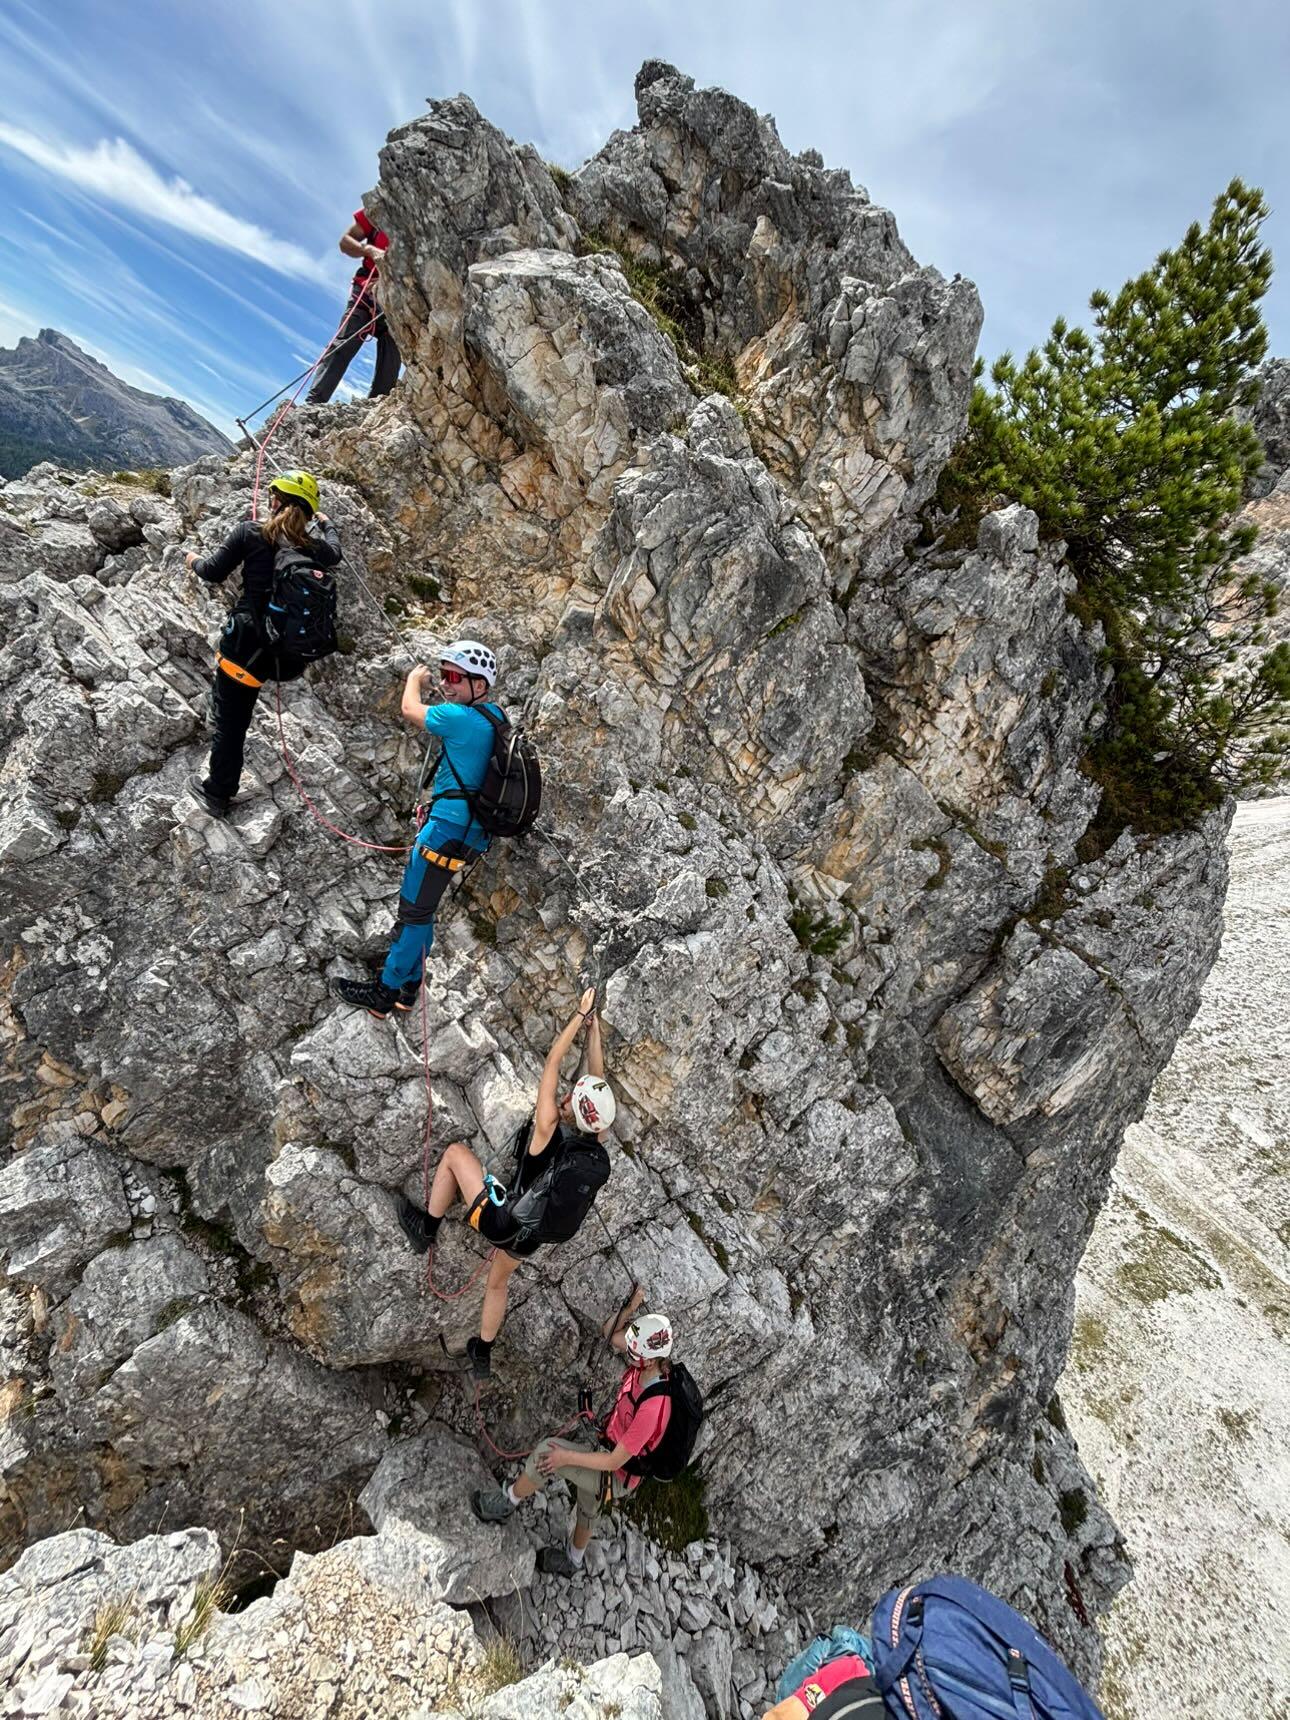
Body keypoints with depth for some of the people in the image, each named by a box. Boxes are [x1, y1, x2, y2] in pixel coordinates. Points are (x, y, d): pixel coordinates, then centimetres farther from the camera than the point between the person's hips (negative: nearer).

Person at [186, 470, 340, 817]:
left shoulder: (250, 532, -8)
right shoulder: (313, 546, 1)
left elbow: (214, 573, 0)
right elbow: (335, 552, 26)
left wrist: (195, 561, 23)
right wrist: (326, 522, 46)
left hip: (246, 646, -2)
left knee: (230, 721, 11)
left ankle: (216, 795, 24)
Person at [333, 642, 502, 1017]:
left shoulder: (460, 717, -19)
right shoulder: (494, 716, 7)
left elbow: (411, 709, 0)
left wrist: (414, 679, 18)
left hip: (448, 831, -9)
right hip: (471, 831, 9)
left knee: (414, 912, 2)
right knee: (420, 908, 18)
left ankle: (384, 994, 14)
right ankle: (408, 986, 29)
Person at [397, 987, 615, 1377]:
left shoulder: (550, 1133, -31)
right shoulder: (596, 1143, -17)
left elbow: (552, 1062, -29)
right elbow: (597, 1077, -8)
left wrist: (580, 1015, -26)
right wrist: (594, 1028, -8)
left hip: (501, 1220, -6)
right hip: (530, 1237, 6)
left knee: (455, 1151, 7)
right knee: (498, 1282, 33)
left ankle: (425, 1229, 18)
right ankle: (482, 1353, 49)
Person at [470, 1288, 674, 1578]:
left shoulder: (652, 1408, -40)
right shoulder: (648, 1360, -19)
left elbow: (615, 1462, -29)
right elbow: (610, 1333, -4)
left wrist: (566, 1457, -21)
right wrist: (629, 1308, -23)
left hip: (616, 1475, -8)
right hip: (604, 1442, 8)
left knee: (547, 1451, -19)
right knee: (587, 1509, 31)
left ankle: (506, 1503, 6)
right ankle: (573, 1560, 60)